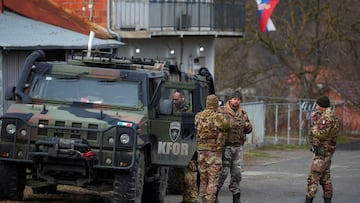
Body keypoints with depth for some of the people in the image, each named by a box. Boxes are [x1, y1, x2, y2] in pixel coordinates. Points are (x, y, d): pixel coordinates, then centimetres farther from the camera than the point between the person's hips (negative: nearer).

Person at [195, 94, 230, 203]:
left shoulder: (198, 117, 2)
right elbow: (226, 126, 3)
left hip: (201, 150, 5)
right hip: (214, 152, -5)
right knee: (213, 179, -2)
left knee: (203, 179, 14)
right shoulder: (218, 117, -13)